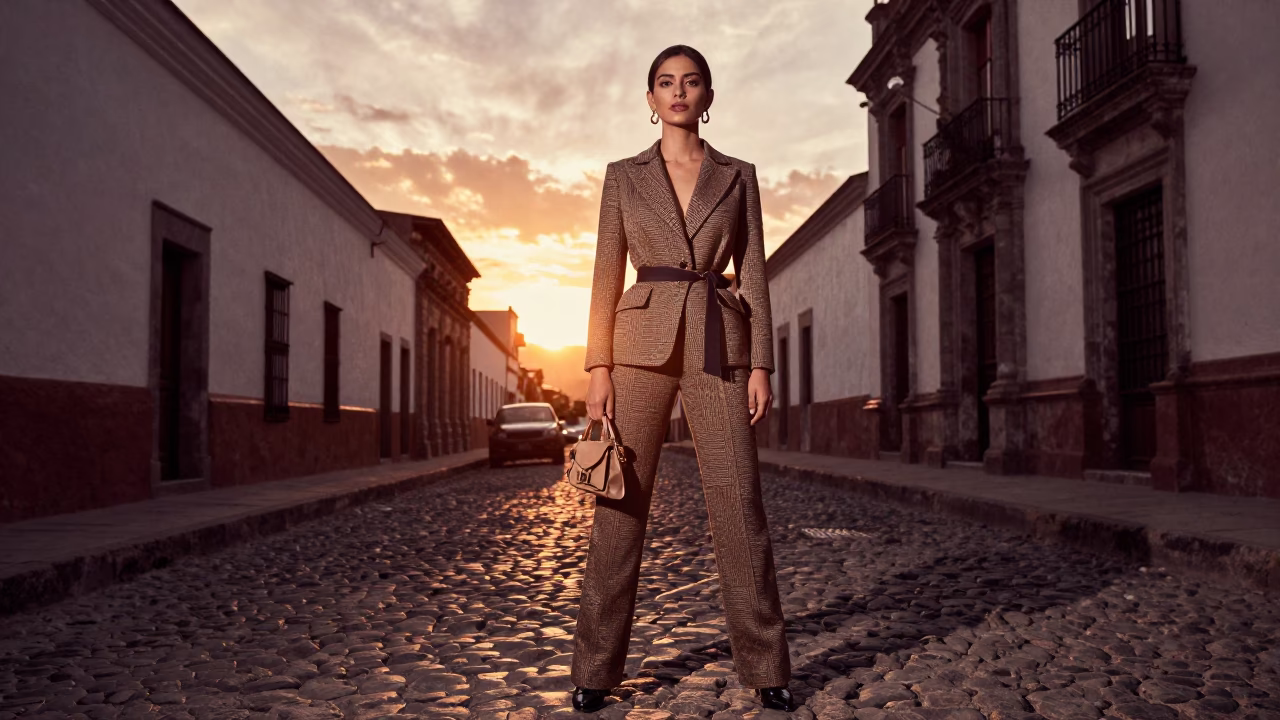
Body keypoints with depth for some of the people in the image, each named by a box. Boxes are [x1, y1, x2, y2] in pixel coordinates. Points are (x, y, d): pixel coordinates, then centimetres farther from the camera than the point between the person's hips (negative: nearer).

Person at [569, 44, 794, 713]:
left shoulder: (738, 176, 12)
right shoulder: (623, 176, 10)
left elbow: (752, 275, 8)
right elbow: (607, 275, 5)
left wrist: (761, 365, -1)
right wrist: (598, 368, -3)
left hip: (718, 347, 0)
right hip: (643, 342, 0)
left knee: (737, 503, -2)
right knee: (621, 502, 0)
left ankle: (765, 665, 11)